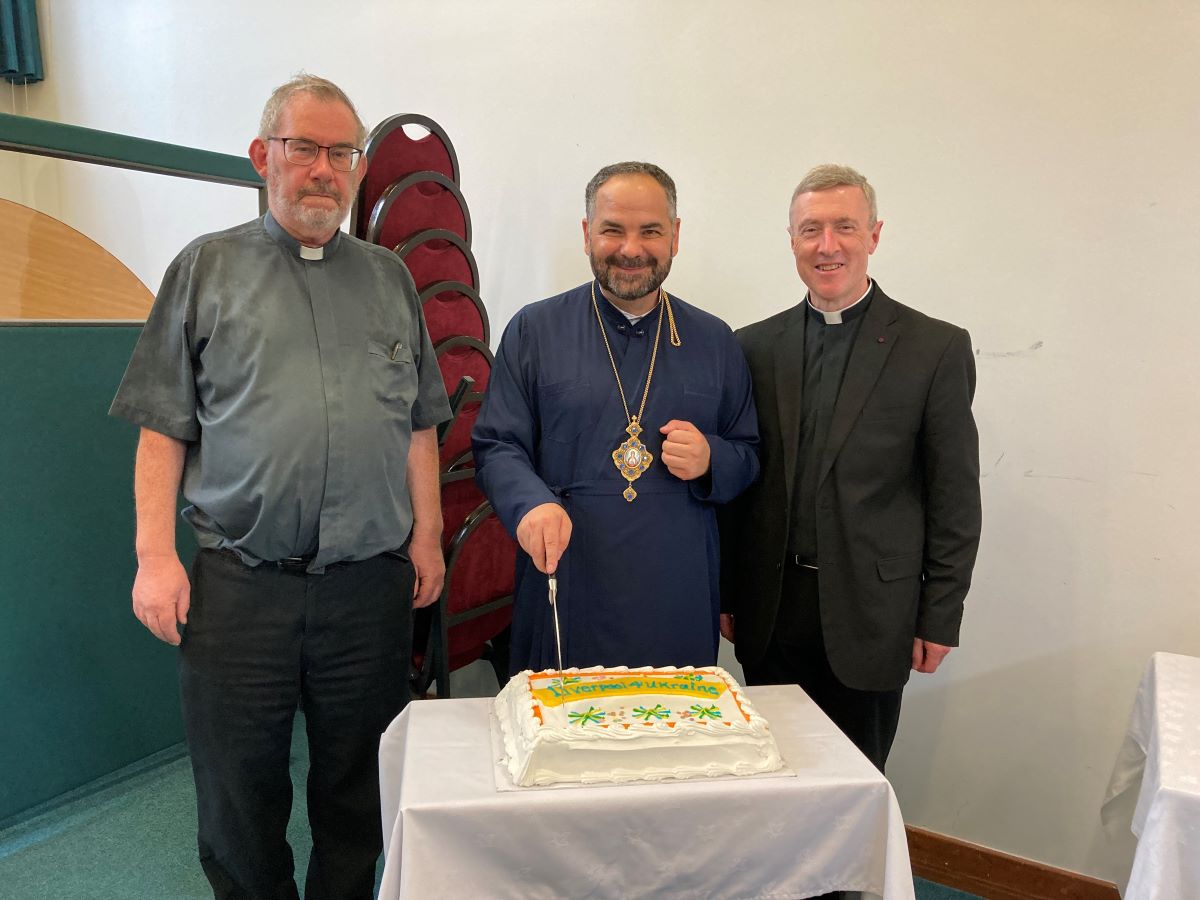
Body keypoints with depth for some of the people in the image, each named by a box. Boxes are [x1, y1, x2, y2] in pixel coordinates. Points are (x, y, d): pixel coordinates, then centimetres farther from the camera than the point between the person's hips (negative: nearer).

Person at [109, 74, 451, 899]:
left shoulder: (390, 278, 12)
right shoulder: (207, 267, 6)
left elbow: (419, 424, 13)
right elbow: (165, 427, 3)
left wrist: (427, 535, 8)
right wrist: (155, 555, -5)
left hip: (371, 587, 2)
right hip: (239, 586, -1)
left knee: (358, 798, 14)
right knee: (238, 799, 12)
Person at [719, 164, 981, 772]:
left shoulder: (936, 349, -3)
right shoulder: (755, 347, 4)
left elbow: (955, 498, -2)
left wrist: (939, 618, -3)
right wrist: (725, 595, 6)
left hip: (869, 613, -2)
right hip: (770, 611, 2)